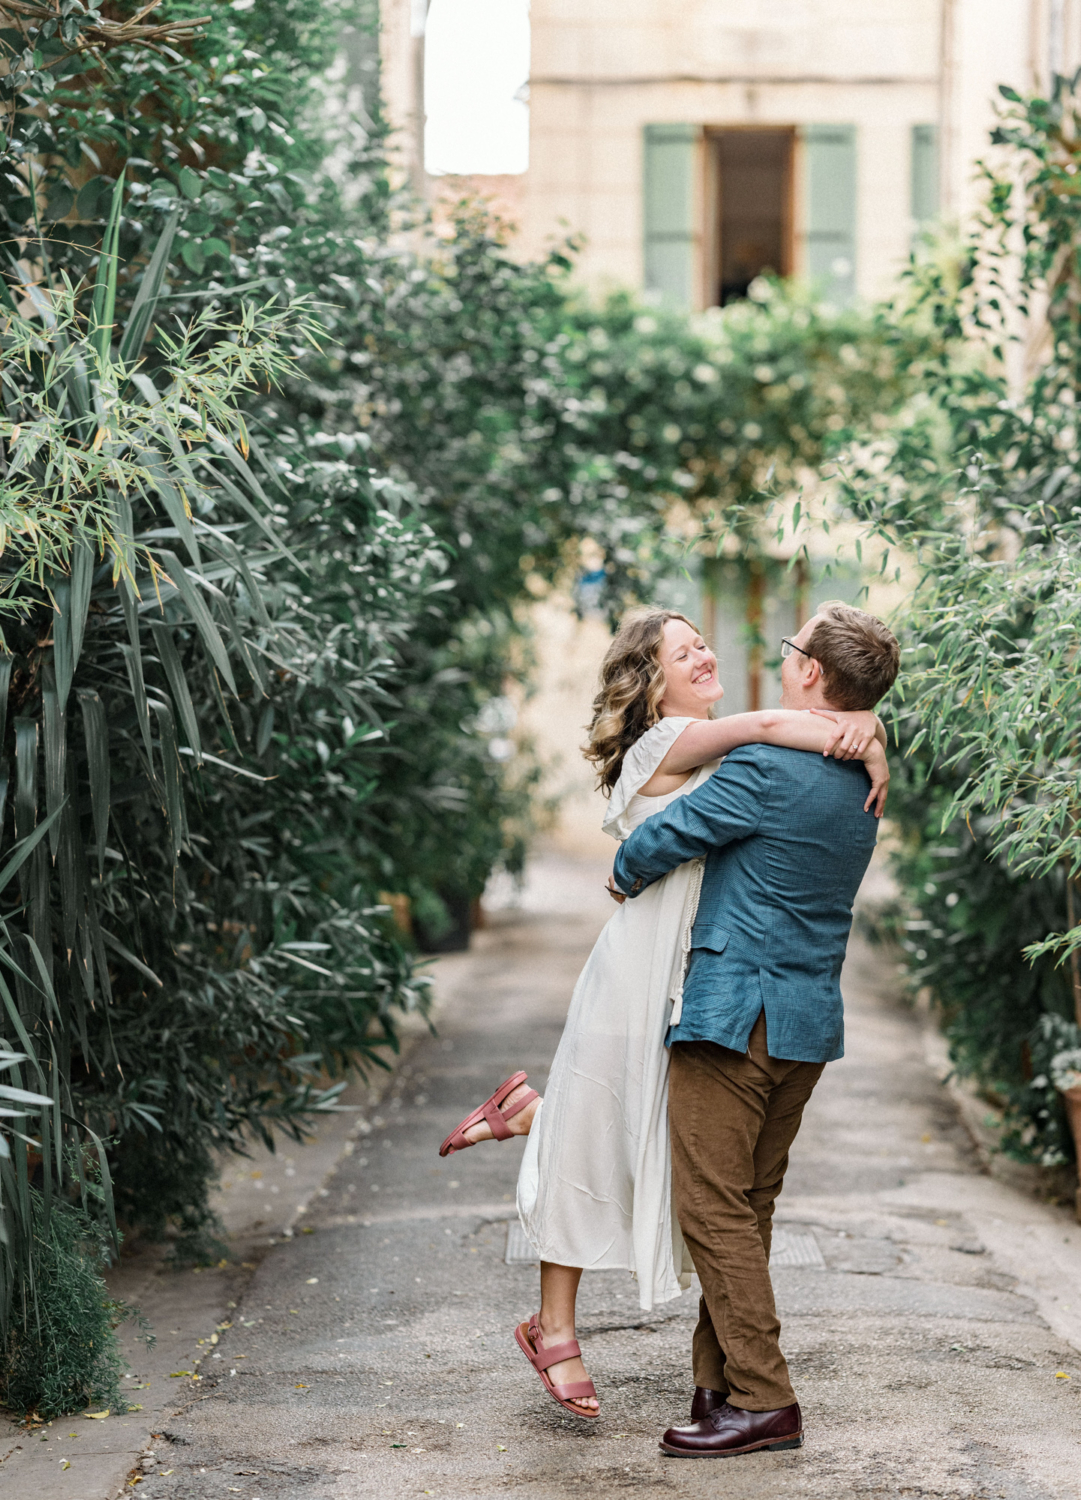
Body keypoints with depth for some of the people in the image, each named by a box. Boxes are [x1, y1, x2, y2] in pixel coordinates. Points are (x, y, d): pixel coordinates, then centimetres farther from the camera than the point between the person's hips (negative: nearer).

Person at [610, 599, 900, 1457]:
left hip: (738, 1012, -8)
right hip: (813, 1019, 9)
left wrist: (626, 877, 12)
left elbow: (659, 842, -8)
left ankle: (762, 1400, -4)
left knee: (715, 1207, -4)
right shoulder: (861, 785, 11)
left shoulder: (767, 768, -16)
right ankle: (721, 1380, 20)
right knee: (752, 1207, 14)